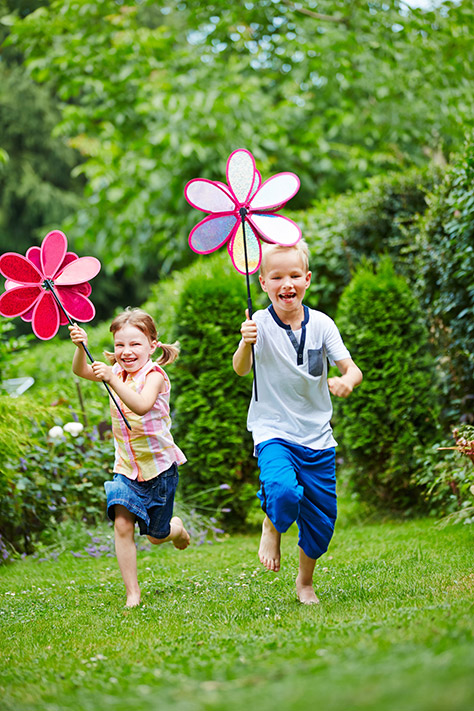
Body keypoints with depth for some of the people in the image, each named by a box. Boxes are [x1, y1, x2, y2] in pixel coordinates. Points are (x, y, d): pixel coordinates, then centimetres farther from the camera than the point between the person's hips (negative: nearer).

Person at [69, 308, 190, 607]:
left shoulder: (154, 375, -17)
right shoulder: (118, 372, 1)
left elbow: (141, 405, -37)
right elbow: (81, 371, -11)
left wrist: (112, 380, -49)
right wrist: (81, 347, -30)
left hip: (159, 465, -4)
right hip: (126, 467, 4)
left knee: (156, 535, 9)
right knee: (122, 525, -14)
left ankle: (177, 527, 45)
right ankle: (133, 592, -8)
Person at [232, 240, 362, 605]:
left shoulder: (321, 324, -1)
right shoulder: (260, 324, -8)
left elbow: (352, 369, -4)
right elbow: (241, 369, -21)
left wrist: (347, 380, -28)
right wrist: (246, 344, -43)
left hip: (317, 435, 3)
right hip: (274, 431, -3)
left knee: (322, 518, 7)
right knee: (284, 490, -31)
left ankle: (306, 582, 34)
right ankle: (272, 527, 6)